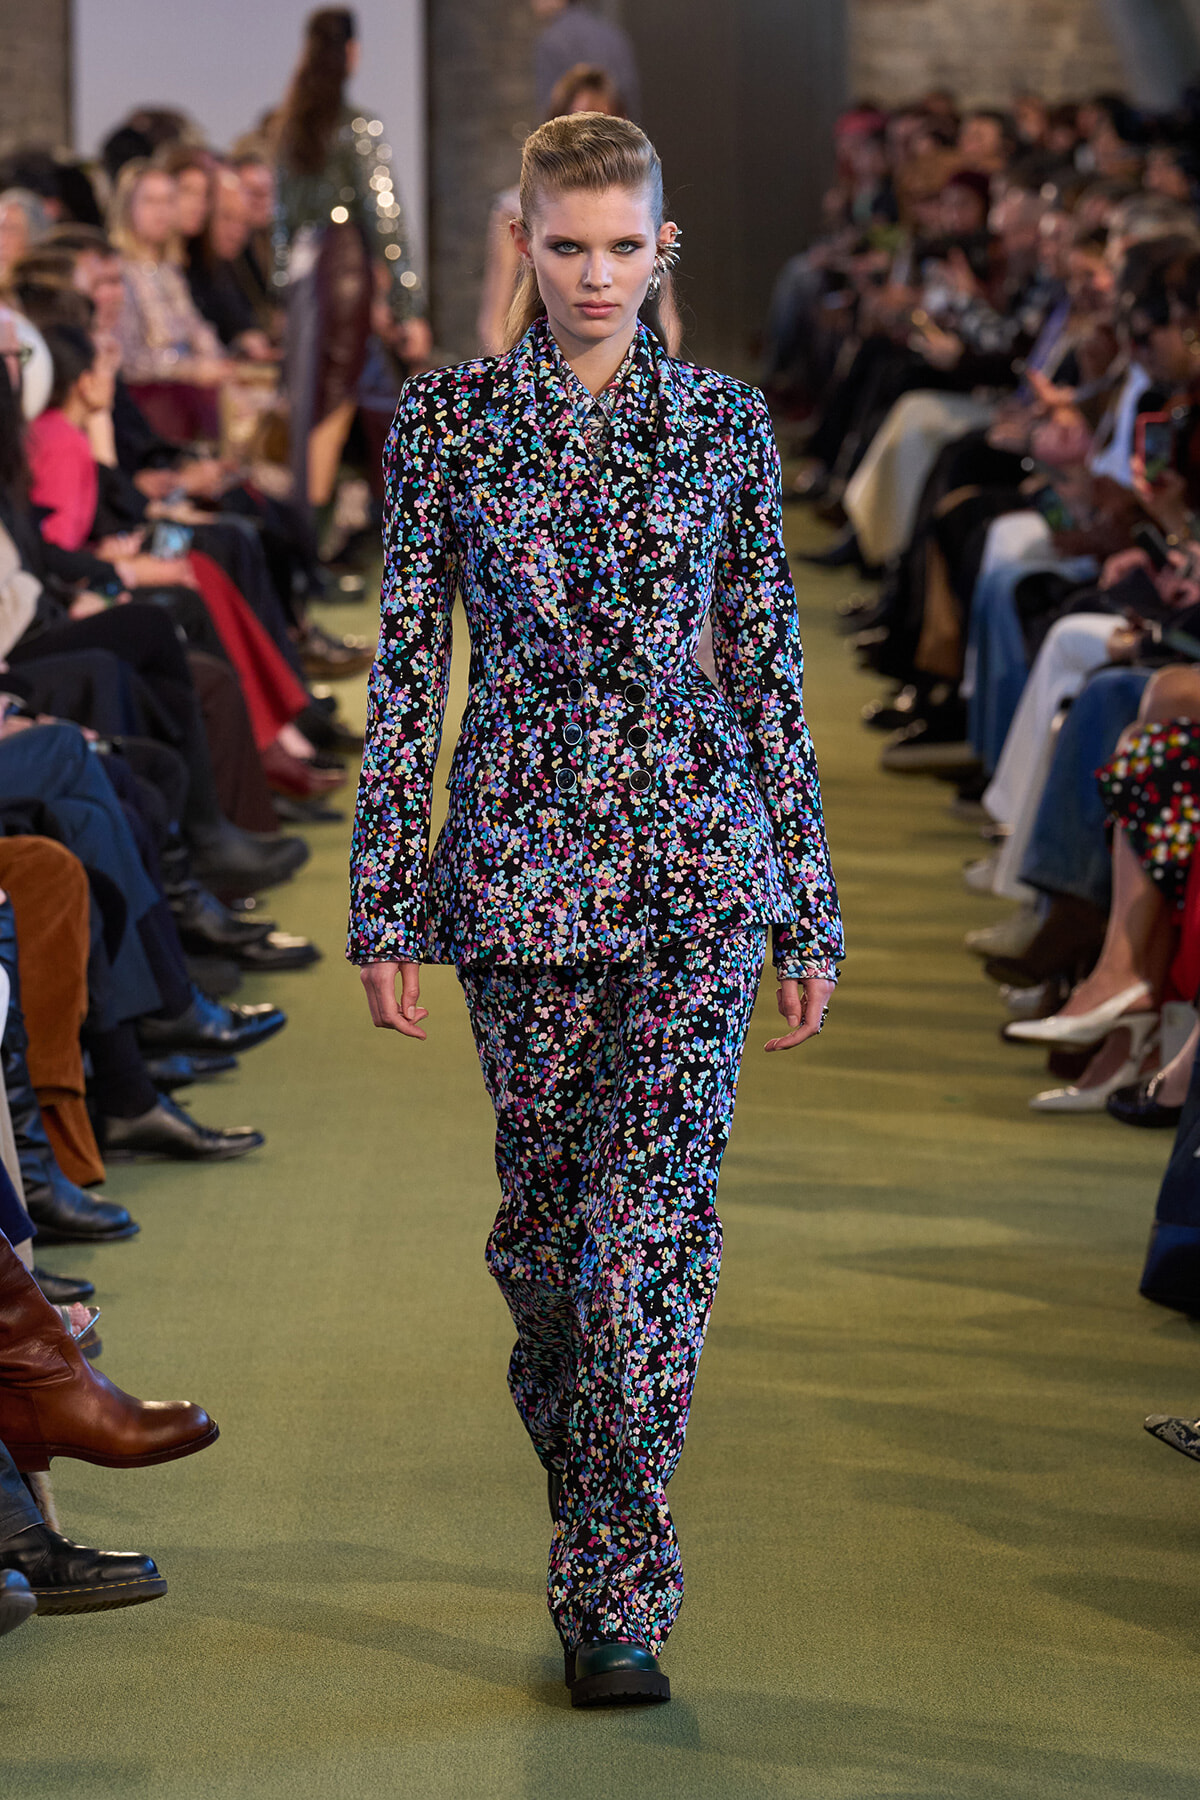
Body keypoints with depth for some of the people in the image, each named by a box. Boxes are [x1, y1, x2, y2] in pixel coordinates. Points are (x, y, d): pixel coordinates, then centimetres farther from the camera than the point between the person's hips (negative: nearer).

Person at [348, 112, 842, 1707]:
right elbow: (408, 667, 4)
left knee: (653, 1217, -11)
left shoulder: (726, 426, 5)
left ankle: (617, 1594, -7)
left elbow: (768, 671, 8)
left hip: (693, 855, -1)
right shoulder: (446, 420, 3)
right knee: (544, 1216, 9)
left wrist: (809, 909, 7)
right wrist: (386, 902, -1)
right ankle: (600, 1538, 29)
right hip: (519, 855, 1)